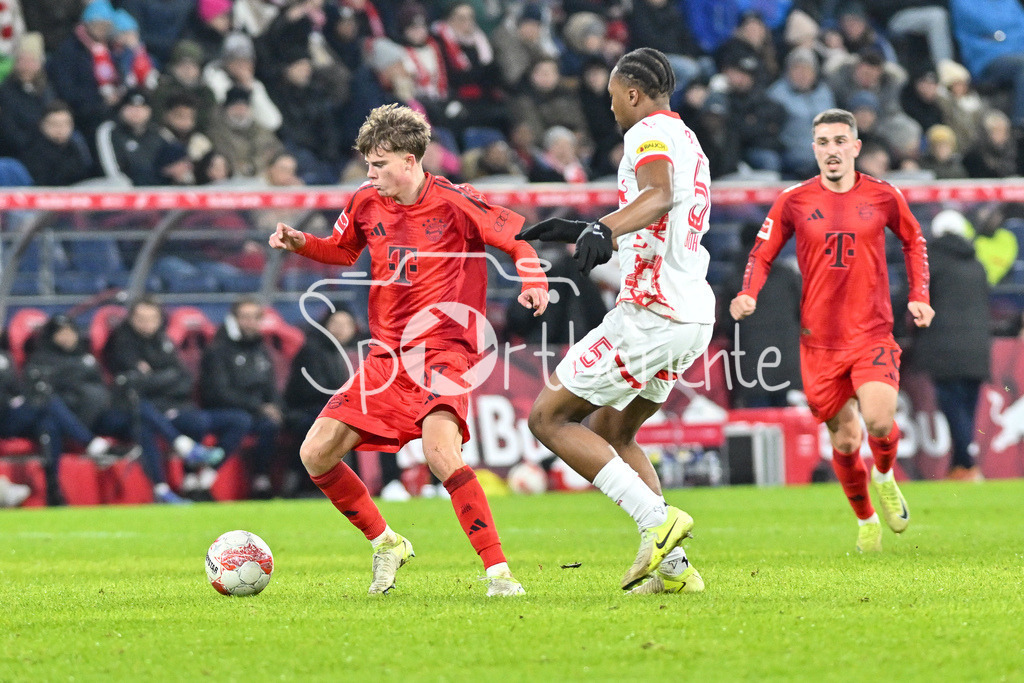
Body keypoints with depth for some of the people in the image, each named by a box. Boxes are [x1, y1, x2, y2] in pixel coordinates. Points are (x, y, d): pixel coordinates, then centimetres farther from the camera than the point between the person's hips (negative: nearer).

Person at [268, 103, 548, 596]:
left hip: (444, 349, -6)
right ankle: (385, 545, 19)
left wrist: (533, 282, -23)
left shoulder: (452, 203, -10)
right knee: (316, 454, -2)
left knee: (439, 448, -32)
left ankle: (498, 570, -24)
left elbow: (518, 237, -5)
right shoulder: (367, 202, 6)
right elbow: (343, 250, 24)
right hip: (387, 356, 7)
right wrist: (299, 243, 6)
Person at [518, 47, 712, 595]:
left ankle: (657, 520, -14)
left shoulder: (650, 132, -9)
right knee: (612, 429, 21)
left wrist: (604, 228, -48)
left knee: (549, 417, -2)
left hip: (652, 313, -10)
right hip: (693, 317, 10)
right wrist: (583, 231, 44)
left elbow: (659, 196, -32)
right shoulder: (689, 144, 23)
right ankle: (672, 567, 9)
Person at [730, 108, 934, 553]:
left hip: (873, 332, -1)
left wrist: (918, 296, 9)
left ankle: (884, 478, 11)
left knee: (878, 418, -23)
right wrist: (747, 295, -9)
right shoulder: (794, 201, 1)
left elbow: (913, 242, 20)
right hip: (820, 340, 1)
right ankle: (865, 520, 28)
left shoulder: (883, 197, 3)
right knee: (844, 441, 3)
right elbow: (762, 254, 9)